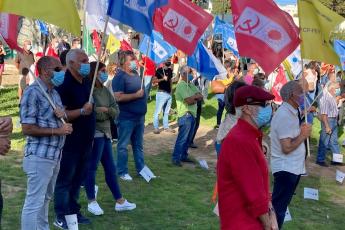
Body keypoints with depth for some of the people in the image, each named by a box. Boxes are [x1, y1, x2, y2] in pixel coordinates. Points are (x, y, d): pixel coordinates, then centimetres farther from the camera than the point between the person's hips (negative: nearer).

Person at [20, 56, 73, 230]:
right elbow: (27, 129, -19)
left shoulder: (54, 92, 13)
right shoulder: (32, 93, -14)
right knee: (34, 202, -2)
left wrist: (63, 114, -2)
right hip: (40, 156, -9)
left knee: (46, 198, 20)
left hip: (55, 155, 9)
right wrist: (57, 130, -18)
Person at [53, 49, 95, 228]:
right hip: (69, 143, -8)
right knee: (64, 180, 4)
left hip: (85, 141, 8)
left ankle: (74, 211, 30)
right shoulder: (64, 84, -18)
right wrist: (81, 111, -30)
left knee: (77, 179, 18)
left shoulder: (86, 82, 8)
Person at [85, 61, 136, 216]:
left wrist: (106, 110, -12)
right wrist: (107, 113, -12)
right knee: (92, 167, 3)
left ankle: (119, 201, 20)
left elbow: (116, 111, 7)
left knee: (110, 168, 12)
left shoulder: (105, 91, 11)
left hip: (105, 133, 8)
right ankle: (92, 202, 15)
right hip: (94, 134, -8)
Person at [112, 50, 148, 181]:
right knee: (123, 146, 4)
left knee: (138, 145, 17)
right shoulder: (120, 77, -15)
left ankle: (141, 169, 27)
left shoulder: (135, 74, 10)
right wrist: (136, 95, -21)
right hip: (126, 118, -8)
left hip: (139, 116, 8)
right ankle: (122, 172, 13)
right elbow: (119, 97, -25)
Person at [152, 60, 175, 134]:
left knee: (166, 112, 12)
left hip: (169, 93, 6)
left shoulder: (170, 70, 13)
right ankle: (156, 128, -1)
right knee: (158, 111, -5)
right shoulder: (159, 70, -5)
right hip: (161, 93, -6)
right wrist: (163, 79, -23)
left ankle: (166, 127, 19)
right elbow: (155, 80, -12)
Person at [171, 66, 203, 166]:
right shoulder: (181, 85, -13)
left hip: (192, 114, 9)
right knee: (182, 138, -6)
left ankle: (184, 156, 23)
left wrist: (193, 98, -11)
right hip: (185, 115, -9)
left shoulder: (191, 84, 16)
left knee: (188, 138, 13)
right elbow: (189, 101, -21)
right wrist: (196, 96, -1)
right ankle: (175, 158, 0)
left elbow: (200, 97, 8)